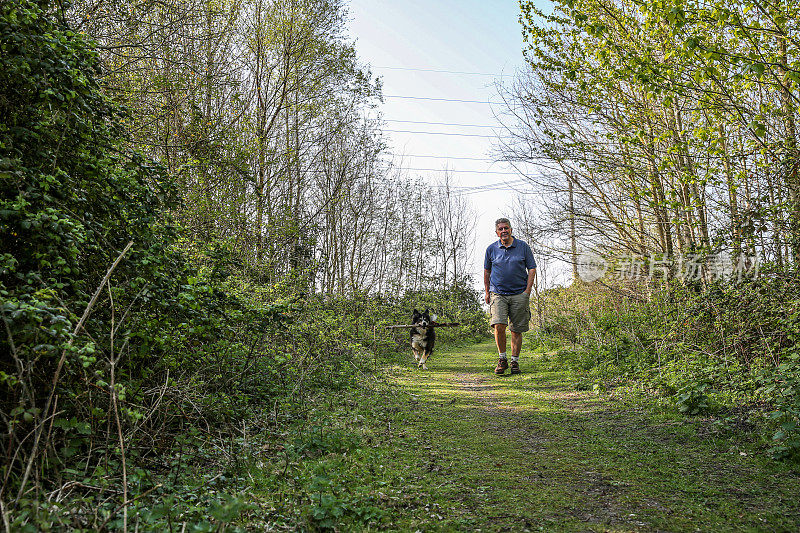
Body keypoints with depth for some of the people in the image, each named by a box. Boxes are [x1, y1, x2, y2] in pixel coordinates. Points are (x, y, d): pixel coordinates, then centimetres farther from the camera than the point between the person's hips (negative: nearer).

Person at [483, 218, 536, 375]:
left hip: (519, 295, 0)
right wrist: (487, 292, 13)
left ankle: (515, 362, 15)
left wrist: (527, 291, -4)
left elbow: (532, 269, 5)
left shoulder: (523, 246, 4)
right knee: (499, 326, -16)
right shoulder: (491, 249, 7)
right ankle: (502, 359, 1)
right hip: (498, 294, 0)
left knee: (517, 330, 2)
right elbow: (487, 271, 17)